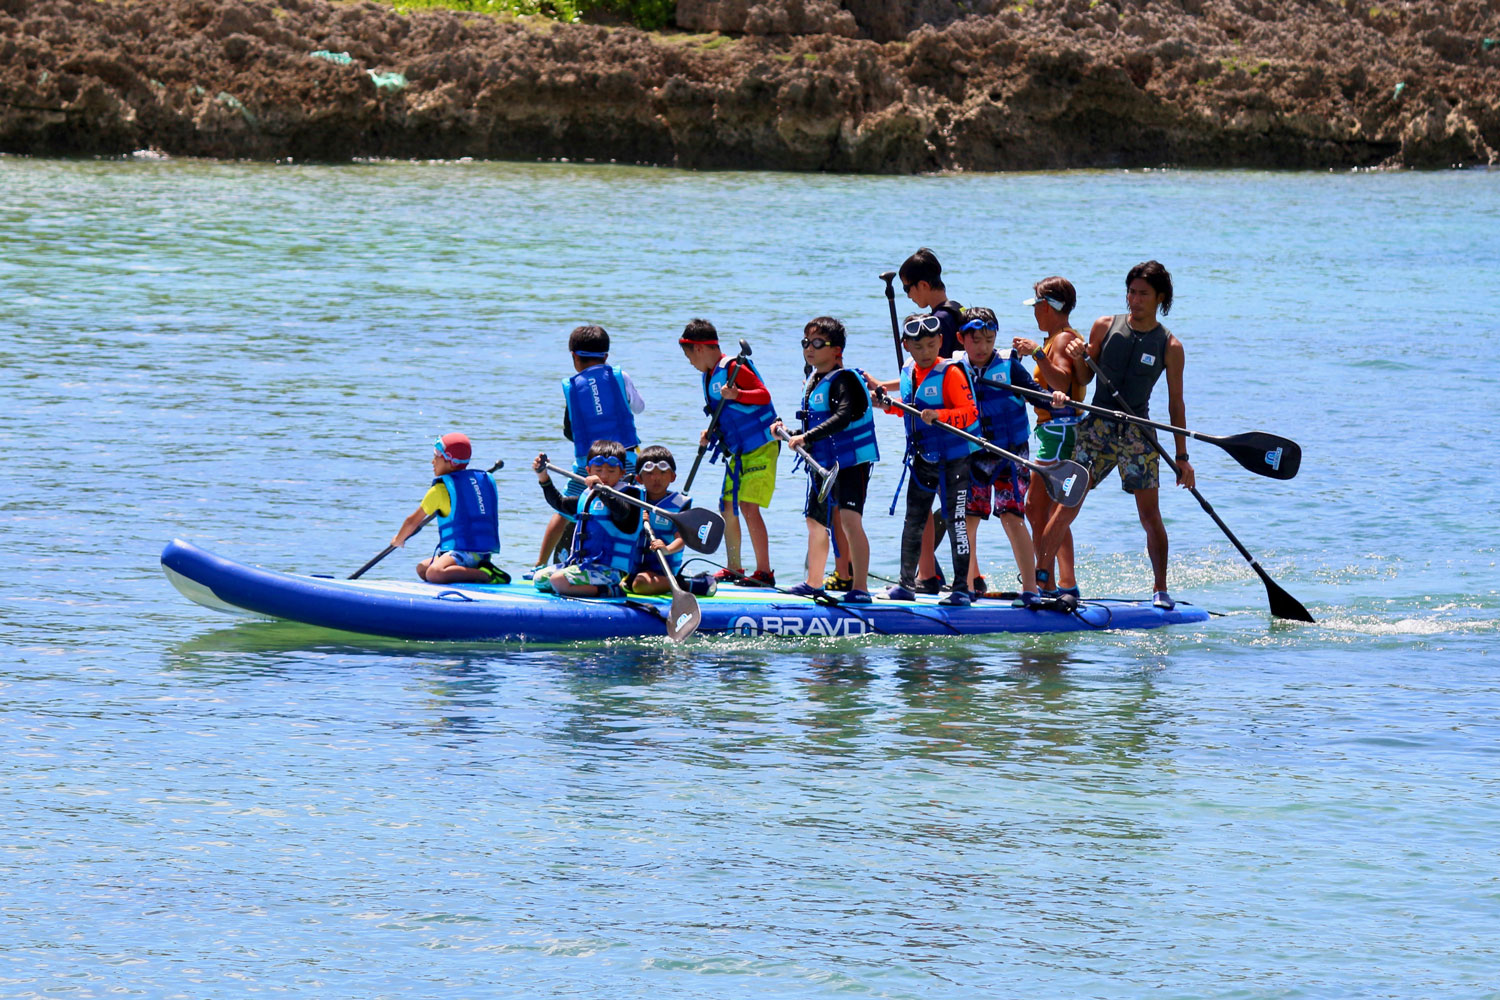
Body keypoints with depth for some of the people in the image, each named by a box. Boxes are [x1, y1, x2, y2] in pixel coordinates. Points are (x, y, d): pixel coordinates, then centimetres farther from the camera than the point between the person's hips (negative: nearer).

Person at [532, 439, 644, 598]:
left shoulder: (629, 494, -9)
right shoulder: (587, 497, 15)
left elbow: (622, 512, -31)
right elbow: (559, 503, 28)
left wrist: (601, 490, -44)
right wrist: (543, 477, 19)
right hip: (580, 563, 9)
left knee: (558, 580, -27)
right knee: (539, 578, 8)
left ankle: (610, 591, -19)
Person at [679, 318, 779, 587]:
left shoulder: (733, 368, -14)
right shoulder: (709, 376, 14)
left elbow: (764, 395, -22)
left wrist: (737, 395, -36)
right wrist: (712, 433, 6)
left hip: (760, 449, -10)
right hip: (738, 452, 10)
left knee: (748, 507, -15)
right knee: (728, 507, 11)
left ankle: (764, 572, -12)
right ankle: (734, 568, 23)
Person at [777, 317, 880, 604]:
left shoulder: (843, 380, -16)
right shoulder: (813, 379, 13)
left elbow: (843, 417, -33)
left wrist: (807, 437, -36)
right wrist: (792, 435, 10)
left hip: (852, 461, -10)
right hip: (824, 463, 10)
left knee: (849, 520, -20)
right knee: (816, 521, 19)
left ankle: (860, 588, -23)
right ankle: (813, 583, 35)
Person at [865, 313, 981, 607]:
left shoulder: (950, 373, -15)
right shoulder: (908, 373, 6)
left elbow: (970, 413, -23)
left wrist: (940, 416, -36)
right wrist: (889, 404, 6)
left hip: (953, 460, -7)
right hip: (921, 459, 7)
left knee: (954, 521, -5)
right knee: (913, 522, 12)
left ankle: (961, 588, 1)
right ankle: (906, 584, 21)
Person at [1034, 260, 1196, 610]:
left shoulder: (1169, 346, 0)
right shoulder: (1104, 327, 4)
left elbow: (1176, 403, 4)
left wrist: (1182, 457, 2)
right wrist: (1078, 358, -13)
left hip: (1137, 433, -1)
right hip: (1096, 425, 1)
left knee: (1149, 513, -1)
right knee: (1068, 504, -5)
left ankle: (1160, 590, 7)